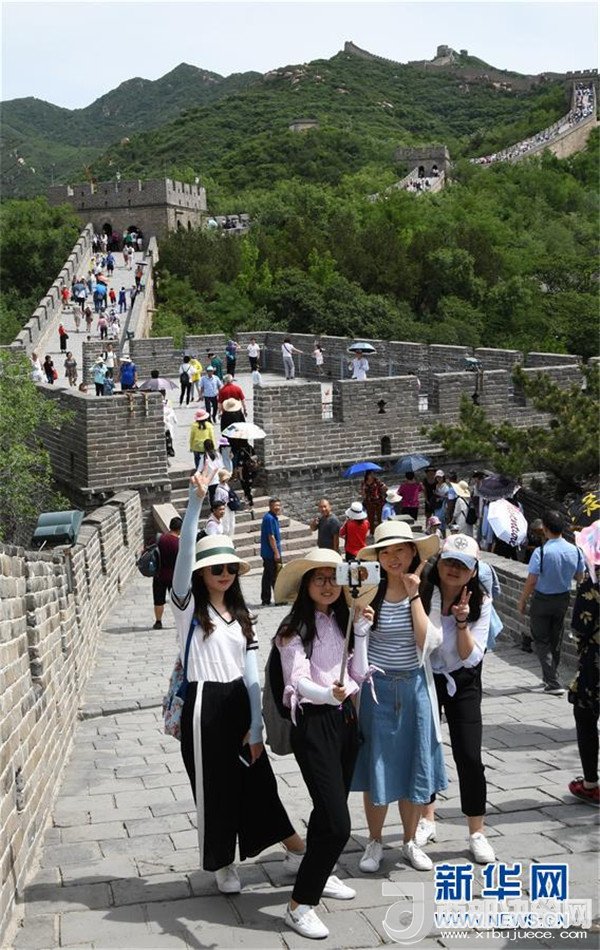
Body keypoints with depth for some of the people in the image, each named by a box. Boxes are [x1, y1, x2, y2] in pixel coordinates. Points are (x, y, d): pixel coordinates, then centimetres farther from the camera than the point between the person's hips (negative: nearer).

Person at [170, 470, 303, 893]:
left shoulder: (240, 615, 11)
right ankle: (222, 865, 23)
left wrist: (256, 726, 1)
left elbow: (251, 672, 7)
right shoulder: (188, 607, -5)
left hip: (238, 703, 5)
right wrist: (196, 501, -31)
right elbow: (184, 554, -21)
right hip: (205, 705, -5)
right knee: (214, 787, 5)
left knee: (258, 779, 14)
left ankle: (297, 848, 28)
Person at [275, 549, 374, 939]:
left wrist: (360, 630, -7)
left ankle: (320, 875, 41)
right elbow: (299, 681, -22)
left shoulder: (341, 621, 8)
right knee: (337, 822, -12)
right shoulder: (295, 629, -12)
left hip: (345, 717, 7)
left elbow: (358, 674, 3)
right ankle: (300, 904, -3)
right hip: (314, 723, -7)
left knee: (329, 810, 20)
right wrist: (329, 694, -41)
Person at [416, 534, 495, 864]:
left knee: (469, 757, -5)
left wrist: (462, 621, -30)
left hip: (461, 683, 0)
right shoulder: (421, 594, -17)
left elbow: (471, 657, -16)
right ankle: (427, 821, 33)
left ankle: (477, 833, 11)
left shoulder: (481, 602, -14)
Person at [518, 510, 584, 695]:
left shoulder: (541, 552, -24)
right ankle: (550, 676, 37)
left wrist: (522, 601, -8)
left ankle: (553, 683, 1)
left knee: (541, 640, 7)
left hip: (542, 600, -5)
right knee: (556, 639, 21)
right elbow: (580, 578, 3)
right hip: (564, 598, 5)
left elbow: (531, 581, -21)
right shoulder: (575, 551, -9)